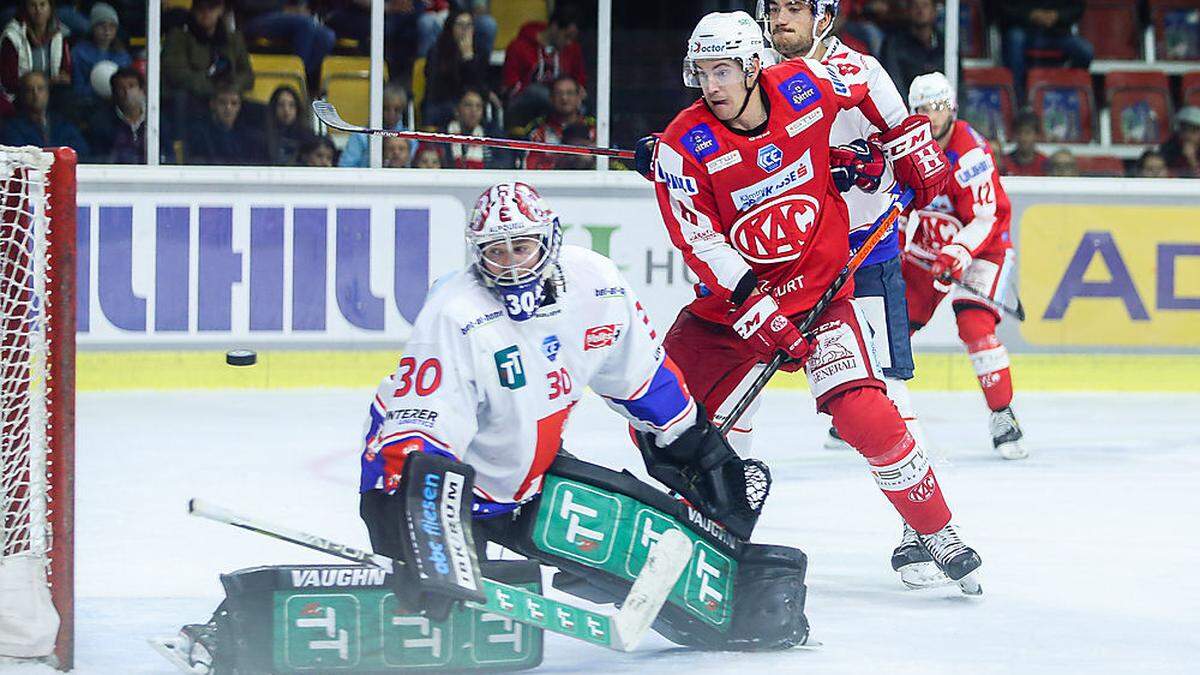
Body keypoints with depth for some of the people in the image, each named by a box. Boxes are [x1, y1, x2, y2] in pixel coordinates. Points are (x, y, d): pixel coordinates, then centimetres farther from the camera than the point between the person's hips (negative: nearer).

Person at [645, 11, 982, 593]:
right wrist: (757, 313, -24)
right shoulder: (683, 146, -17)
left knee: (864, 414, -19)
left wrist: (910, 143, 13)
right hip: (731, 295, 1)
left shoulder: (807, 86, -12)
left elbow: (866, 85, 12)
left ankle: (938, 534, -6)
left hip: (821, 279, -1)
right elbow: (702, 243, -18)